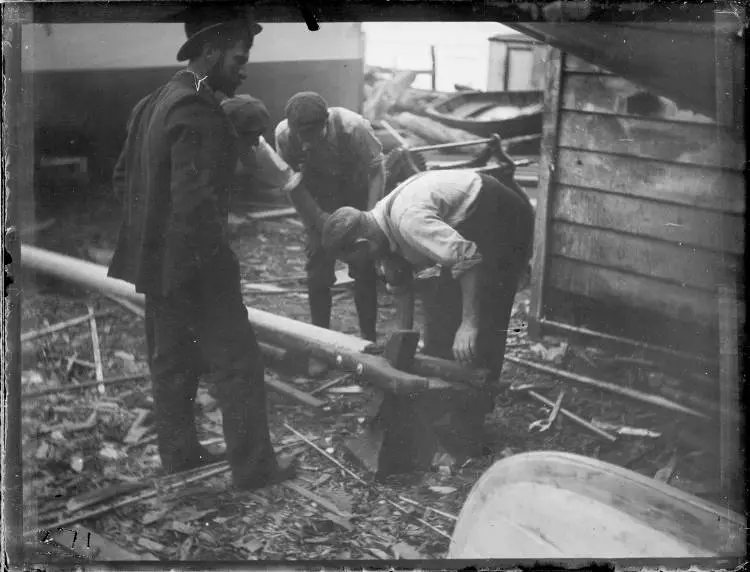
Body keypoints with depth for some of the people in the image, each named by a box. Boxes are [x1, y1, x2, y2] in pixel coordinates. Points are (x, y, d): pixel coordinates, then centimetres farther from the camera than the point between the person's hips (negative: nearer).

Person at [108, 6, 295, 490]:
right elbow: (196, 201, -27)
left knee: (173, 364, 18)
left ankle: (179, 457, 30)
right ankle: (253, 467, 11)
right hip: (194, 267, -9)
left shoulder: (154, 103, 9)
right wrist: (217, 259, -15)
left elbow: (123, 176, 17)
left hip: (156, 263, 9)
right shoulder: (200, 111, -21)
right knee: (239, 364, 2)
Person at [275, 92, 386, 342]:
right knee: (317, 272, 0)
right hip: (318, 202, 2)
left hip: (357, 197, -2)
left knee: (364, 270, -3)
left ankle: (369, 337, 10)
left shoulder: (353, 127, -34)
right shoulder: (284, 134, -27)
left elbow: (376, 171, -21)